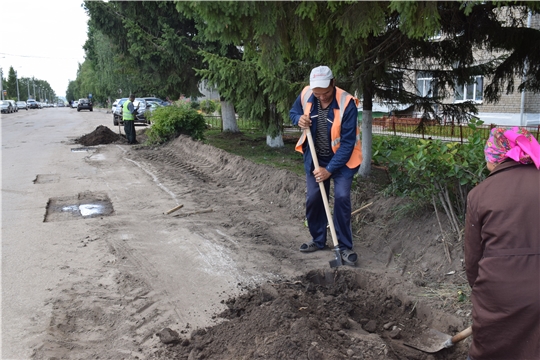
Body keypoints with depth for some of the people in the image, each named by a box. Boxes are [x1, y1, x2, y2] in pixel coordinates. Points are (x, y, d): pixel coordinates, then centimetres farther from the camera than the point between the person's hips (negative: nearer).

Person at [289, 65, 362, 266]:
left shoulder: (347, 103, -27)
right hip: (315, 157, 5)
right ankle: (318, 240, 27)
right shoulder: (306, 95, -14)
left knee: (341, 197, -16)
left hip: (342, 159, -4)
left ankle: (345, 247, -2)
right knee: (313, 199, 7)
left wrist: (329, 169, -27)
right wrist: (299, 119, -18)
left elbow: (347, 143, -25)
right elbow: (293, 112, 7)